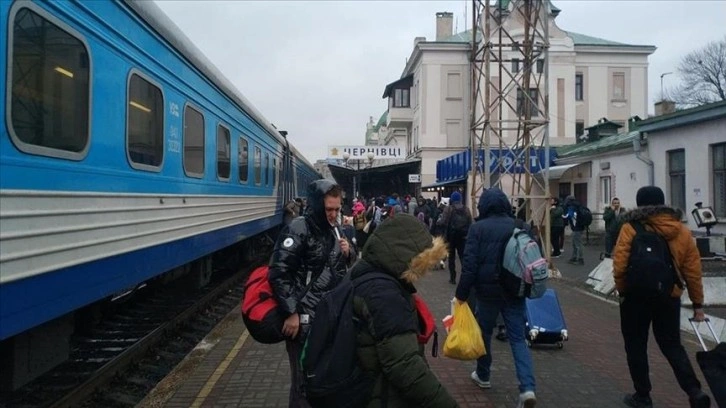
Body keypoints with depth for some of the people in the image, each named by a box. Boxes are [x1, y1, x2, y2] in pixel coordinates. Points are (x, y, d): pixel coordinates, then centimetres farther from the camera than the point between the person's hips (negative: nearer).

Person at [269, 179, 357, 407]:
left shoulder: (334, 229, 11)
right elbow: (279, 272, -20)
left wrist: (348, 253, 0)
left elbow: (345, 265, 23)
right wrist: (291, 312, -21)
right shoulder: (299, 229, -14)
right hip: (306, 319, -7)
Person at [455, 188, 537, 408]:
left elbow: (470, 264, -12)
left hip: (488, 290, -3)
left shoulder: (477, 228, -8)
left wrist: (462, 293, -6)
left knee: (484, 333, 15)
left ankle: (483, 376, 31)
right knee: (518, 338, 4)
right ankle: (527, 387, -8)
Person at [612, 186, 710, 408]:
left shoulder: (630, 228, -9)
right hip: (669, 297, 4)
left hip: (636, 296, -4)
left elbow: (620, 265, -15)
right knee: (672, 345, 18)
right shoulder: (682, 230, 5)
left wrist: (622, 290, 0)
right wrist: (697, 303, 12)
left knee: (636, 346, 11)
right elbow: (693, 271, 5)